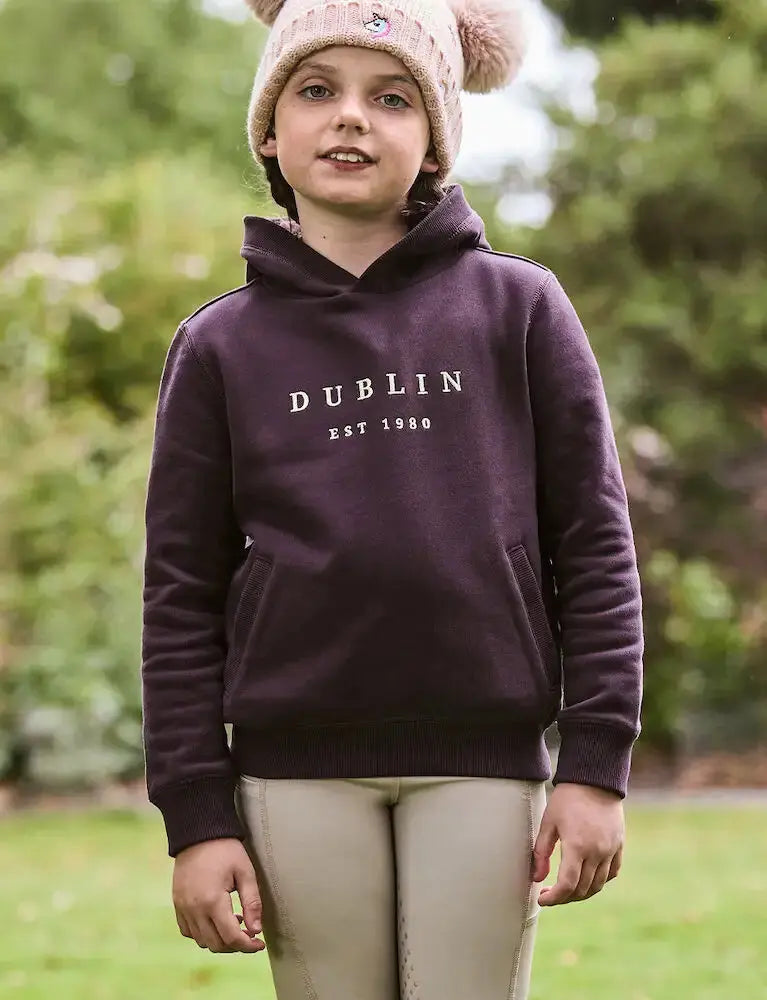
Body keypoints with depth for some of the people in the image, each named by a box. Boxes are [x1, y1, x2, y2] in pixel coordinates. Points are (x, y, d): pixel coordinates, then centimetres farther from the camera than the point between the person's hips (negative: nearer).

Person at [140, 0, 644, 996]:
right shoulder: (220, 346, 6)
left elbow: (593, 544, 3)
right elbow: (183, 592, 6)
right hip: (299, 770, 1)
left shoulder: (518, 308, 4)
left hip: (483, 762, -1)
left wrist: (597, 764, -3)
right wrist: (195, 815, 0)